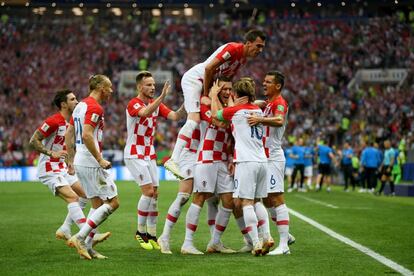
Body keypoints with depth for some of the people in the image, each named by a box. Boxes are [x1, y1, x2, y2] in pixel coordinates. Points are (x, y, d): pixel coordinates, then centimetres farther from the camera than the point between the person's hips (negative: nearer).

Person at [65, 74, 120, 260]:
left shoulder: (81, 105, 16)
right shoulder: (94, 107, -13)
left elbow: (69, 134, 19)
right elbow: (87, 135, -24)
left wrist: (71, 160, 23)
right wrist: (100, 159, -19)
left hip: (80, 162, 10)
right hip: (91, 163, -10)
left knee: (98, 205, 13)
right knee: (112, 202, -5)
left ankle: (87, 246, 9)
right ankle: (80, 238, -10)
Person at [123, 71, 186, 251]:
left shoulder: (156, 104, 7)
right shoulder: (133, 104, -13)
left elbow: (175, 116, -5)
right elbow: (145, 113, -36)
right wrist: (162, 97, -44)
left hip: (150, 155, 7)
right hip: (135, 154, -7)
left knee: (155, 194, 3)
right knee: (148, 191, -14)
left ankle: (151, 235, 8)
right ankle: (140, 232, -1)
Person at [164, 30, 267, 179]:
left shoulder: (243, 58, 10)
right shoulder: (233, 49, -20)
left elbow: (227, 78, 16)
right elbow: (209, 68, -25)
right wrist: (206, 94, -17)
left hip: (206, 83, 10)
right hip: (194, 79, -10)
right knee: (194, 119, -21)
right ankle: (174, 160, -28)